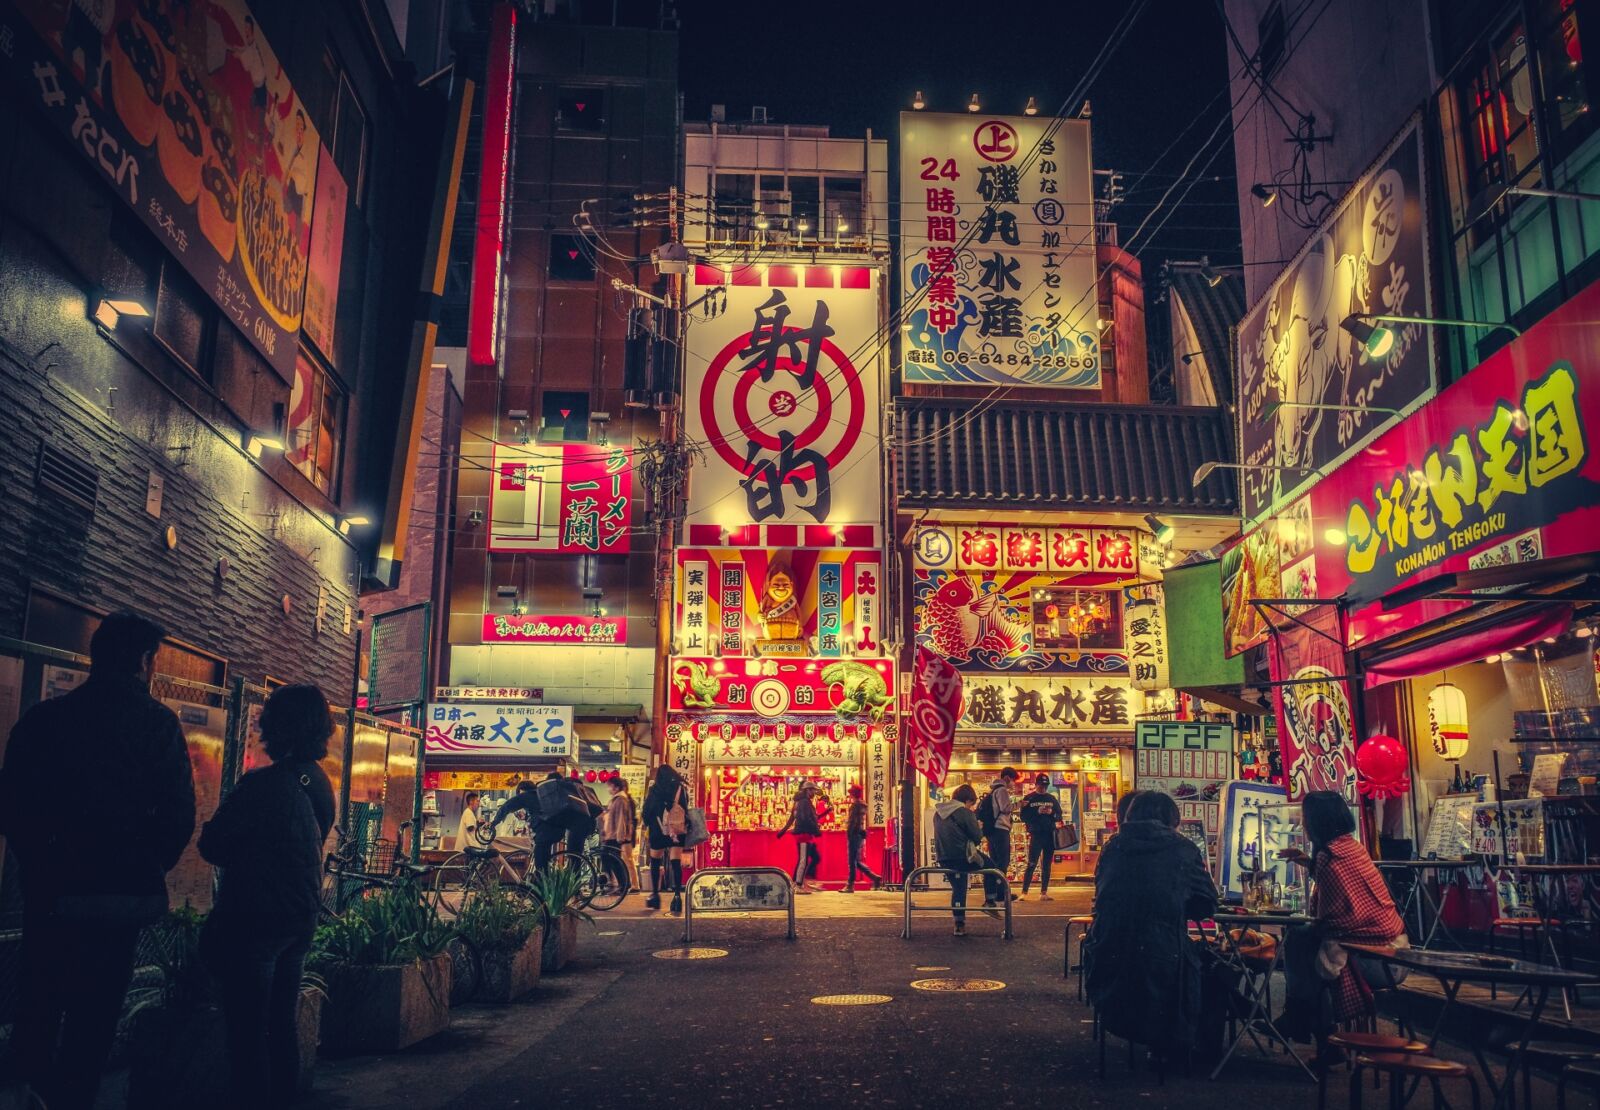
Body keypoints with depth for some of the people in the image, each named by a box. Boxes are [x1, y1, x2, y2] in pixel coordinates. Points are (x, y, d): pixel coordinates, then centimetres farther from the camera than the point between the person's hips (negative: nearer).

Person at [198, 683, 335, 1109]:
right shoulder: (321, 784, 4)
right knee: (284, 1024, 17)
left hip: (254, 919, -8)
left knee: (248, 1030, 2)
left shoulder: (262, 784, -20)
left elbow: (212, 845, -13)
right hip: (301, 920, 8)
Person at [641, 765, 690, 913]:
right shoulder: (682, 787, 3)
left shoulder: (654, 789, -1)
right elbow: (686, 808, 4)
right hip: (678, 829, 1)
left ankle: (655, 895, 15)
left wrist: (646, 826, 10)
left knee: (655, 862, 14)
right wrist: (685, 825, 11)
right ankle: (677, 895, -11)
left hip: (658, 829, -1)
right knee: (676, 863, -1)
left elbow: (647, 809, -1)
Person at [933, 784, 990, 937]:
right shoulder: (965, 812, -13)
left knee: (958, 888, 18)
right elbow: (977, 837, -12)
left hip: (944, 859, 6)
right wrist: (979, 828, 10)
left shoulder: (938, 812, 9)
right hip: (964, 858, -6)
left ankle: (960, 924, 15)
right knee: (991, 866, 18)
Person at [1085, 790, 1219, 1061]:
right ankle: (1172, 1047, 40)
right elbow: (1206, 907, 5)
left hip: (1107, 965, 4)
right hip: (1161, 963, -4)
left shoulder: (1113, 846, 6)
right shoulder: (1183, 849, -2)